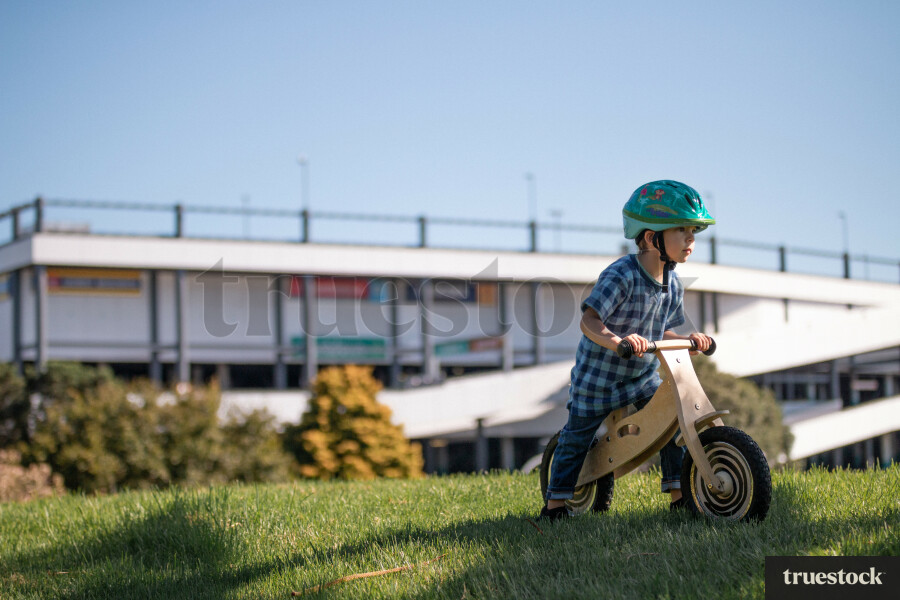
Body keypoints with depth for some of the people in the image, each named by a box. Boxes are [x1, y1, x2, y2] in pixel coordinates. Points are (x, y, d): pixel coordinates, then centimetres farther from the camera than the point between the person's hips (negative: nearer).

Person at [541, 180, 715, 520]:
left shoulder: (672, 286, -3)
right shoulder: (620, 277, -27)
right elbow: (589, 321, -33)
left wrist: (688, 341, -9)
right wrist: (616, 341, -51)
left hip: (642, 376, 6)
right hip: (598, 376, -6)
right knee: (577, 437, 5)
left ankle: (678, 495, 9)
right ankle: (555, 503, 18)